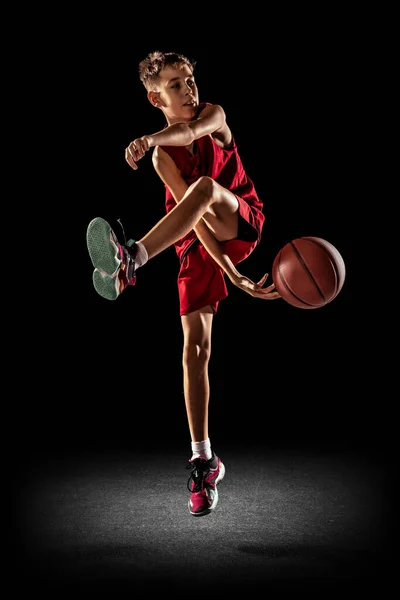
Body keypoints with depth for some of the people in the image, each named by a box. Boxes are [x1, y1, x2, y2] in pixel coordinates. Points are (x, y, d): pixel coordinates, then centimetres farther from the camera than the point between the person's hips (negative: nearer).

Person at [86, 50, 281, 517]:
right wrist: (235, 278, -30)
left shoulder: (214, 115, -4)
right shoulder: (163, 159, -10)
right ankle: (203, 460, -2)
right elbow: (195, 221, -20)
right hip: (199, 245, 0)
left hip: (242, 226, 0)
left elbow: (192, 131, -31)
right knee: (195, 346, -10)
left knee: (205, 186, -33)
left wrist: (151, 139, -52)